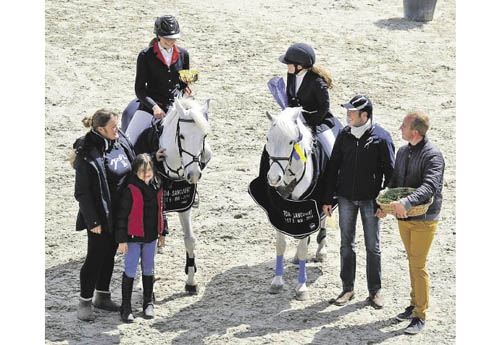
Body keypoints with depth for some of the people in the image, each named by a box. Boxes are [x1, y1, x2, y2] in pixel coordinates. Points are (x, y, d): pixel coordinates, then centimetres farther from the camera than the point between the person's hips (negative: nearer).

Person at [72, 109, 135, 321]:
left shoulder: (120, 141, -1)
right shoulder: (87, 154, -21)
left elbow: (133, 169, 14)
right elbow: (82, 192, -18)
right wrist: (92, 221, -17)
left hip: (119, 214, 7)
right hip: (100, 216, -7)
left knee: (109, 255, 18)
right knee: (95, 258, 2)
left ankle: (102, 296, 32)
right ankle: (85, 302, 15)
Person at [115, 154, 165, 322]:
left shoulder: (157, 188, 4)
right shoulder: (130, 190, -15)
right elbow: (122, 215, -13)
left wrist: (162, 233, 17)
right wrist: (122, 239, -14)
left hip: (151, 237, 5)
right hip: (133, 237, -5)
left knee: (148, 269, 15)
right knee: (130, 271, -1)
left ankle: (148, 303, 26)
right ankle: (126, 307, 7)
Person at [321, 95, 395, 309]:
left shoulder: (381, 138, -10)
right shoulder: (344, 135, 1)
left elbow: (390, 172, -6)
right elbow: (333, 167, 6)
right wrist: (327, 199, 4)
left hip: (370, 200, -3)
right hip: (345, 198, 3)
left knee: (373, 247, 5)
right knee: (346, 245, 10)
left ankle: (375, 291, 16)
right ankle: (347, 289, 20)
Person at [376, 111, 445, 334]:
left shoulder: (433, 155, -16)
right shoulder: (403, 152, 9)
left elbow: (429, 186, -29)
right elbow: (394, 181, 18)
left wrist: (406, 202, -42)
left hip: (423, 219, -7)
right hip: (403, 217, 7)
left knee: (418, 266, -5)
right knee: (412, 263, 16)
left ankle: (420, 316, 3)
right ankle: (415, 305, 27)